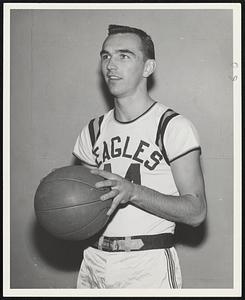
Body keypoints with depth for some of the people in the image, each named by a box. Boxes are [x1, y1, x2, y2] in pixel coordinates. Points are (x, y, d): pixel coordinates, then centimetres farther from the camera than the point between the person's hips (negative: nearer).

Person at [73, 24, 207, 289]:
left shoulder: (173, 127, -9)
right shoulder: (94, 130, 9)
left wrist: (133, 192, -25)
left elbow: (196, 211, -14)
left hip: (148, 267, -5)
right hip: (94, 262, 5)